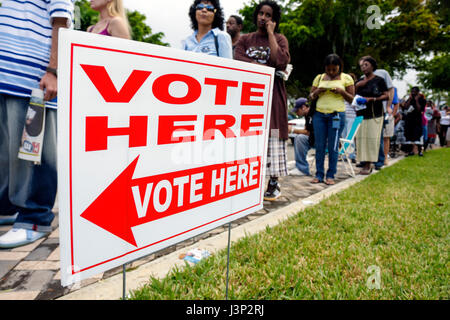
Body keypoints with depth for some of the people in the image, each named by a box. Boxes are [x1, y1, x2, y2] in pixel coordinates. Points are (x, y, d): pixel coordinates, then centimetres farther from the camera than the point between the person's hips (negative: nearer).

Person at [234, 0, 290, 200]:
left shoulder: (279, 39, 12)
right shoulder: (245, 39, 17)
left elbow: (280, 61, -10)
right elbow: (238, 61, -3)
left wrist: (270, 33, -1)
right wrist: (267, 68, -9)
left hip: (272, 95, -1)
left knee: (272, 137, -4)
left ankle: (273, 184, 1)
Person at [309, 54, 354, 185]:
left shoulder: (346, 78, 5)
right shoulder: (319, 78, 11)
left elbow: (351, 99, 5)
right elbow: (311, 96, 14)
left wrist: (341, 91, -13)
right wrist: (317, 92, -7)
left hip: (337, 115, -2)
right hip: (319, 114, 3)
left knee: (333, 147, -1)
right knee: (319, 146, 1)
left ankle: (331, 175, 7)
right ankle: (319, 174, 9)